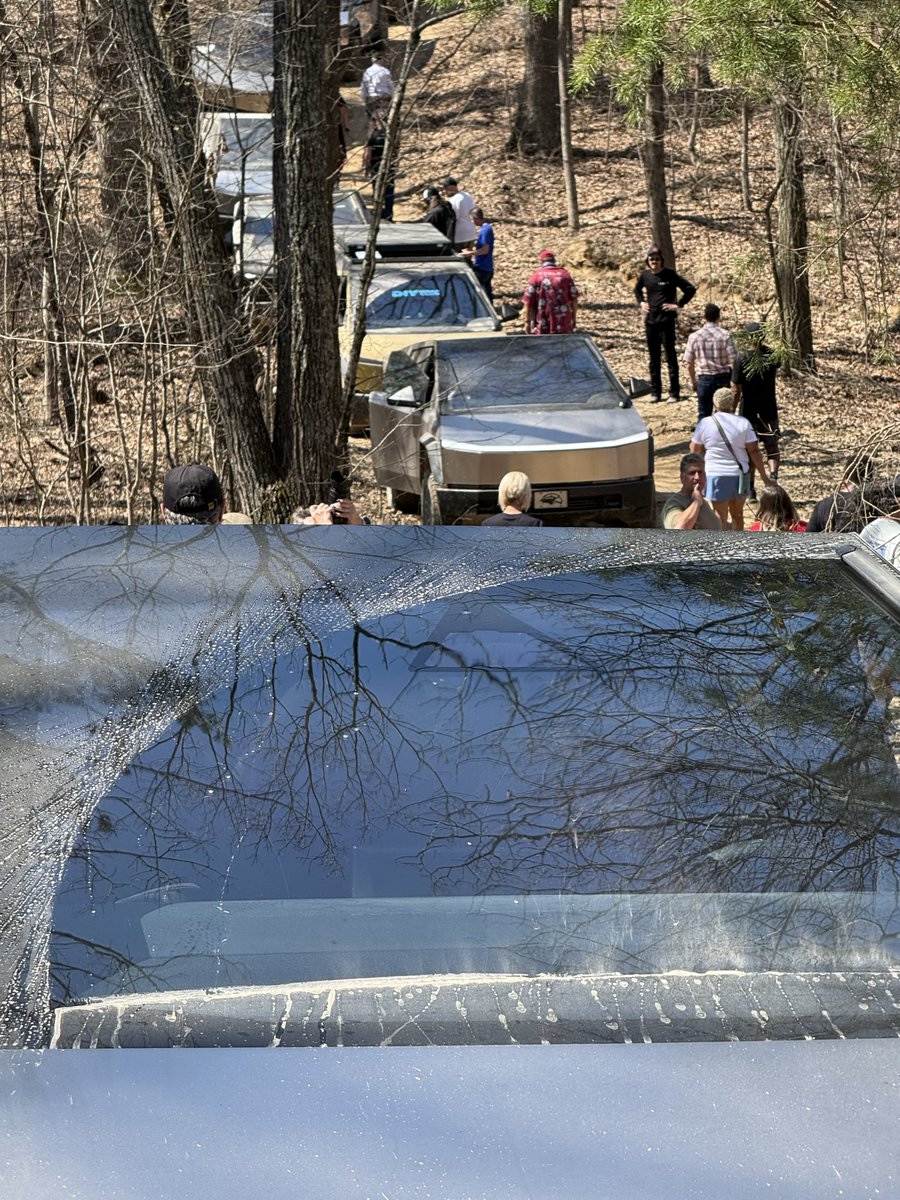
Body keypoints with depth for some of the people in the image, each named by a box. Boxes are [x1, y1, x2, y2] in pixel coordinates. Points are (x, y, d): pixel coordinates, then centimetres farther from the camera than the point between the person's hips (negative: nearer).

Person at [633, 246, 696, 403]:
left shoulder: (670, 275, -9)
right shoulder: (645, 275, 6)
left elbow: (690, 289, -8)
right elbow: (637, 289, 28)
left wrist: (679, 305, -9)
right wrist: (641, 302, 13)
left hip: (666, 320, -5)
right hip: (650, 320, 5)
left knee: (670, 356, -3)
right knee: (654, 358, 10)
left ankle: (674, 392, 1)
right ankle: (655, 392, 17)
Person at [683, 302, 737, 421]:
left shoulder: (694, 337, -4)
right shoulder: (726, 335, -10)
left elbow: (689, 363, 2)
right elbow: (733, 361, -11)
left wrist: (693, 381, 15)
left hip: (704, 379, 0)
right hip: (723, 378, 0)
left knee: (704, 414, 10)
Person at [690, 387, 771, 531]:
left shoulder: (705, 423, -6)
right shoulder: (743, 423, -5)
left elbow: (695, 450, 1)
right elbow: (754, 451, -6)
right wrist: (764, 476, 0)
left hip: (716, 475, -2)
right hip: (739, 475, 2)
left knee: (721, 515, 4)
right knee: (737, 514, 18)